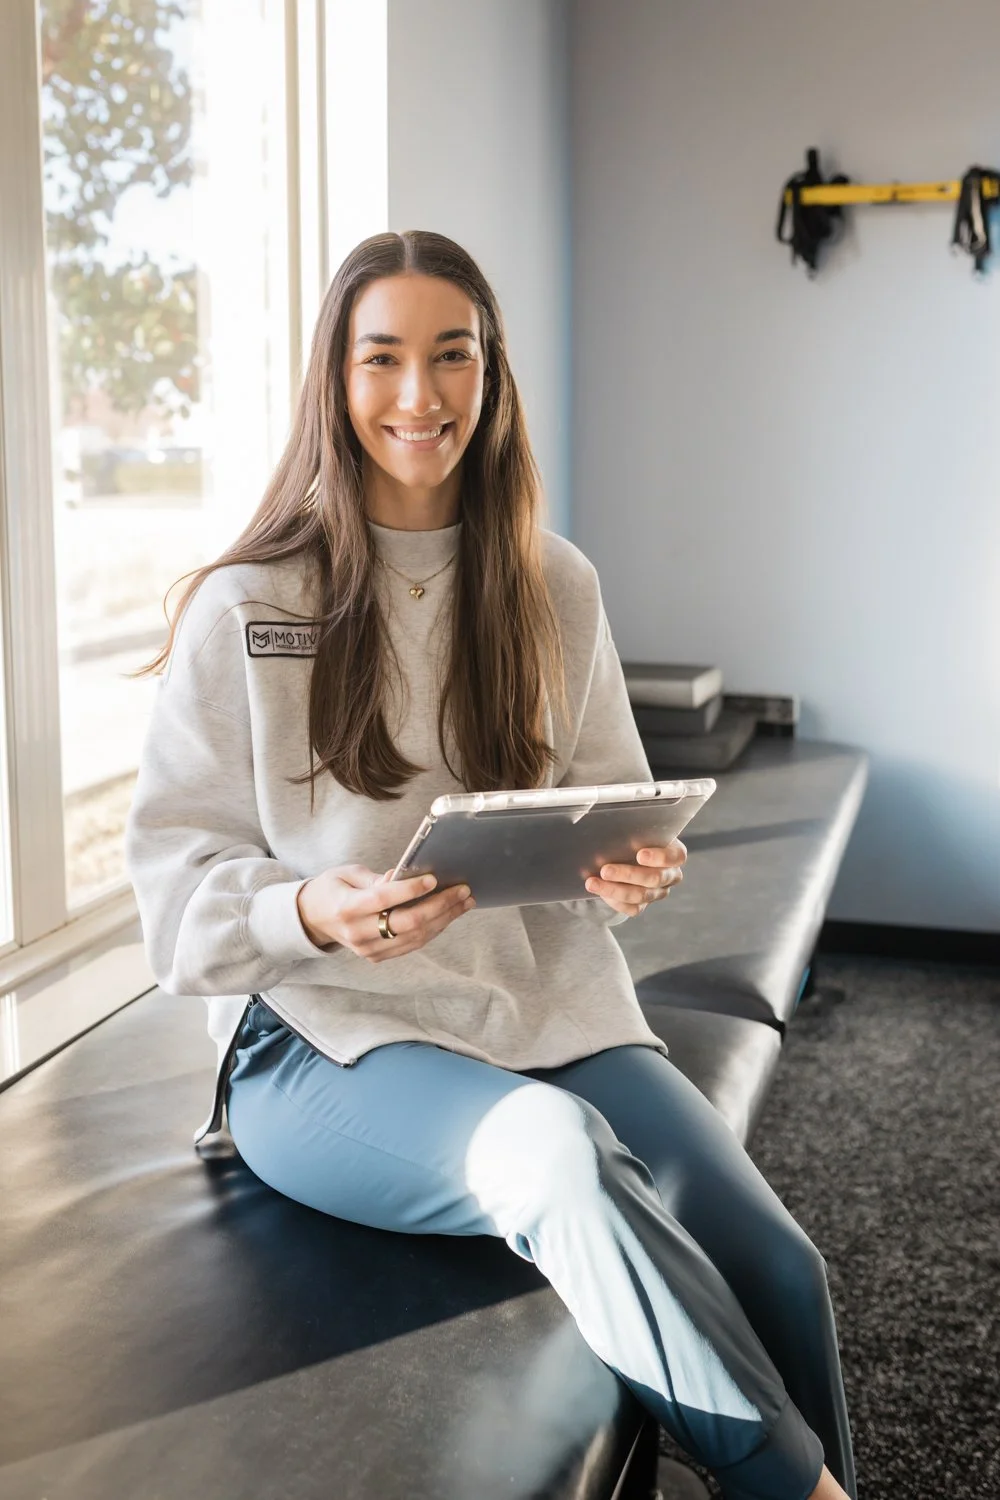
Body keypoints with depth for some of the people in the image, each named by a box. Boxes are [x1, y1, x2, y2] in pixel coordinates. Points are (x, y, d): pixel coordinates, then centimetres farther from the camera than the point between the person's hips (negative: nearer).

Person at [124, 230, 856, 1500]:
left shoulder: (556, 588, 9)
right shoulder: (244, 609, -3)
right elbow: (176, 881, -2)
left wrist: (632, 870, -8)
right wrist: (316, 914, -23)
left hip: (554, 1005, 4)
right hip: (327, 1036, -3)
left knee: (775, 1265, -20)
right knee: (559, 1151, -34)